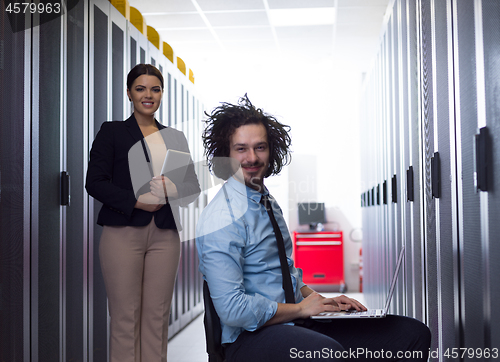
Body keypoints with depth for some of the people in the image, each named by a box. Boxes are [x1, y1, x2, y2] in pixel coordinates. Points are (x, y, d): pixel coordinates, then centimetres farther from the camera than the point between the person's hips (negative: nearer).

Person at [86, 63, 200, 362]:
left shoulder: (175, 137, 17)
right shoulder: (112, 132, 6)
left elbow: (193, 186, 13)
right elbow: (95, 182, -3)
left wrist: (172, 189, -9)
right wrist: (137, 201, -14)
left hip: (165, 234, 3)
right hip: (124, 232, -3)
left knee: (158, 315, 3)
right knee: (125, 316, -3)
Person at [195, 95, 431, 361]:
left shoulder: (268, 202, 15)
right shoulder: (222, 221, -15)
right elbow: (232, 310, -21)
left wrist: (321, 301, 8)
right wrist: (301, 308, -10)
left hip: (292, 320, 9)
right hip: (251, 337, -9)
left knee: (414, 334, -2)